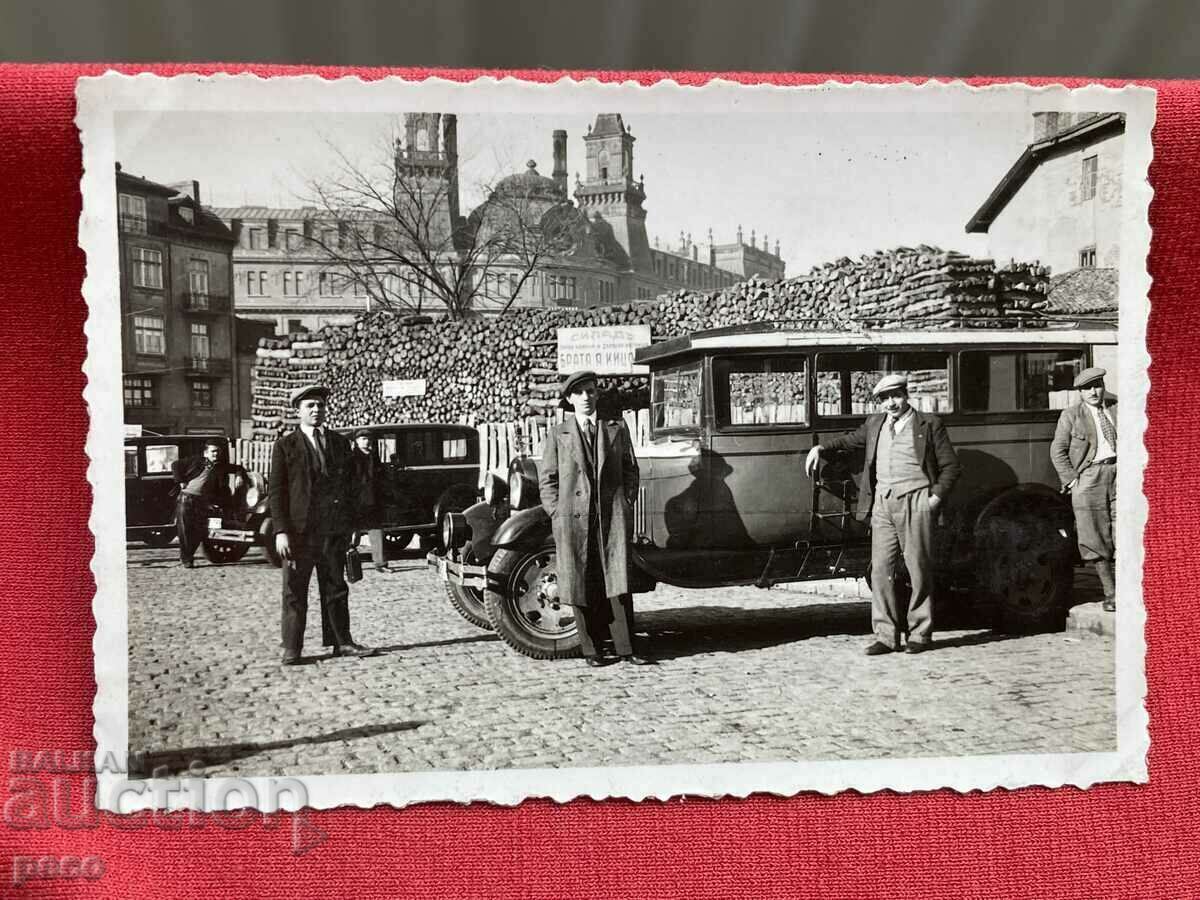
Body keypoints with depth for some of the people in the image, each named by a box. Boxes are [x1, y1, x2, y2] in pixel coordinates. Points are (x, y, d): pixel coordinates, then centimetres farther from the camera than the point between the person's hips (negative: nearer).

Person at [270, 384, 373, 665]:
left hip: (334, 530, 3)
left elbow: (350, 486, 15)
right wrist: (281, 531, -10)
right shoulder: (285, 446, 1)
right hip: (298, 531, -3)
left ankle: (341, 642, 16)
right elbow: (276, 491, -2)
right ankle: (292, 648, 9)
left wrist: (350, 525, 8)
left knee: (336, 588, 9)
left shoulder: (340, 443, 12)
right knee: (294, 592, 2)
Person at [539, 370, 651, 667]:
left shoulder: (617, 428, 11)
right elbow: (547, 479, 7)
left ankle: (625, 648, 1)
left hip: (612, 515, 0)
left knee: (617, 581, -4)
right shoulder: (558, 435, 7)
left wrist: (626, 506, 3)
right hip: (573, 517, 0)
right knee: (582, 585, 2)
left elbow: (630, 470, 12)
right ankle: (593, 649, 12)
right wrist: (557, 514, -2)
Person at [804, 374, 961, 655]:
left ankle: (919, 634, 12)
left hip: (915, 503, -4)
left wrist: (936, 497, -7)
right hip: (883, 504, 4)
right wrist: (820, 448, 14)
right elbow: (850, 440, 30)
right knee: (881, 570, 0)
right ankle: (886, 636, 5)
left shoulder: (929, 425, 3)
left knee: (919, 570, 1)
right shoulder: (874, 424, 16)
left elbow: (951, 466, 3)